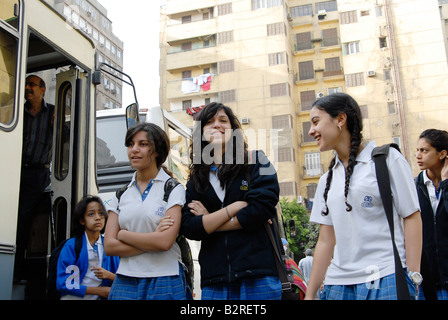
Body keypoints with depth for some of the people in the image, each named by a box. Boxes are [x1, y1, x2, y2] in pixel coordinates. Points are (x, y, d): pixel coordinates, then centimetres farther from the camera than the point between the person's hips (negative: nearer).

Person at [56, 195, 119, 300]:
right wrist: (98, 290, -9)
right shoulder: (71, 246, 1)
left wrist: (110, 275, -11)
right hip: (74, 297, -2)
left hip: (99, 297, 2)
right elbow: (63, 283, -5)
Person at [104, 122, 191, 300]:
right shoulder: (121, 194, 11)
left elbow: (165, 241, -15)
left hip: (165, 283, -3)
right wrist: (152, 240, -10)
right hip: (125, 281, 3)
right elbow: (109, 246, 2)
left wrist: (123, 234, -4)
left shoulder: (173, 189, -3)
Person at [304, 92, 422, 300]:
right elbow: (325, 241, 13)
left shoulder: (387, 159, 0)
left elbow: (412, 217, -3)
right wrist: (310, 294, 11)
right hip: (339, 281, 5)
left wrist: (412, 278, -11)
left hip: (386, 278, -5)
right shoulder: (327, 180, 13)